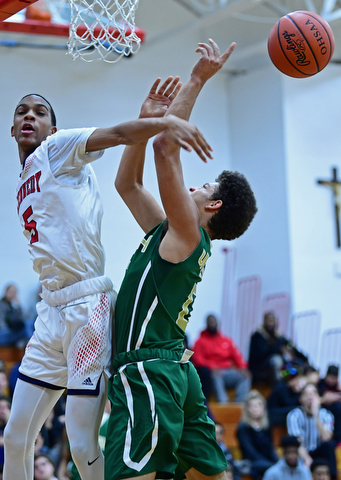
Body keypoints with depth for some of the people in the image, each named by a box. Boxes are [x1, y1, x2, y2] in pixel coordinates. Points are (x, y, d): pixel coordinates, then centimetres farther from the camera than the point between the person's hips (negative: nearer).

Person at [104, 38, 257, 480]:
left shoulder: (189, 233, -6)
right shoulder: (169, 233, 19)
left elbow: (166, 149, -13)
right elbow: (127, 183, 24)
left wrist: (197, 80, -8)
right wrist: (146, 119, 18)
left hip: (149, 368, -10)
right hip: (177, 372, 10)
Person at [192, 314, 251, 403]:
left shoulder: (226, 340, 21)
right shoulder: (201, 341, 8)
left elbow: (236, 355, 13)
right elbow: (198, 360, -5)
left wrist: (242, 367, -8)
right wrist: (211, 367, -24)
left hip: (228, 371, 5)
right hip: (212, 372, -5)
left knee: (245, 377, -20)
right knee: (215, 376, -39)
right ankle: (222, 402, -53)